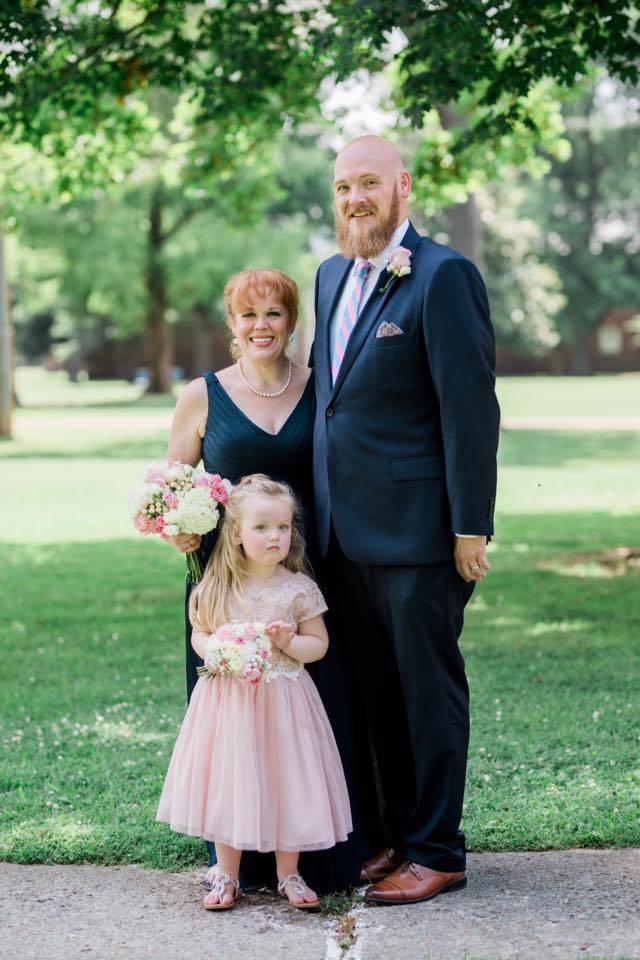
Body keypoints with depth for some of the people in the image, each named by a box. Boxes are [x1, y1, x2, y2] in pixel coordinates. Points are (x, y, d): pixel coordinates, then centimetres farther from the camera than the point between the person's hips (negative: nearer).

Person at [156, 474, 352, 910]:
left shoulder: (298, 589, -4)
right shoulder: (218, 588, -1)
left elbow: (319, 644, 1)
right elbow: (199, 633, 7)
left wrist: (290, 642, -19)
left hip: (283, 701, -1)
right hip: (228, 696, 1)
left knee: (285, 782, 4)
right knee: (228, 782, 6)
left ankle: (289, 874, 20)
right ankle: (227, 875, 20)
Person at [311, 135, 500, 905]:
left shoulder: (442, 276, -12)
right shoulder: (332, 275, 13)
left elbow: (470, 408, -14)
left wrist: (469, 527, -16)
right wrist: (319, 513, 14)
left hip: (416, 527, -8)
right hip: (345, 530, 8)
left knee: (428, 688, 3)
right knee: (376, 690, 15)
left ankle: (437, 852, 14)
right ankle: (401, 835, 28)